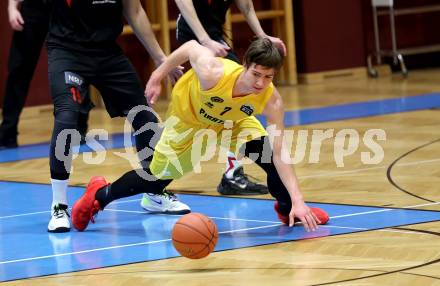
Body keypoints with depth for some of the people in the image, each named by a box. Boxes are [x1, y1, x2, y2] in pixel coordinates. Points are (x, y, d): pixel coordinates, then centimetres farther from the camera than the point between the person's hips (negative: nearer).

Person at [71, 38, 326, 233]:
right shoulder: (213, 73, -45)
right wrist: (158, 76, -10)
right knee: (155, 179, 8)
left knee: (267, 152, -25)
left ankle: (287, 209, 2)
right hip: (190, 119, -2)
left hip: (233, 121, 2)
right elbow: (191, 47, -23)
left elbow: (279, 155, -34)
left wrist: (297, 200, -42)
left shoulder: (271, 100, -38)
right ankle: (99, 195, 36)